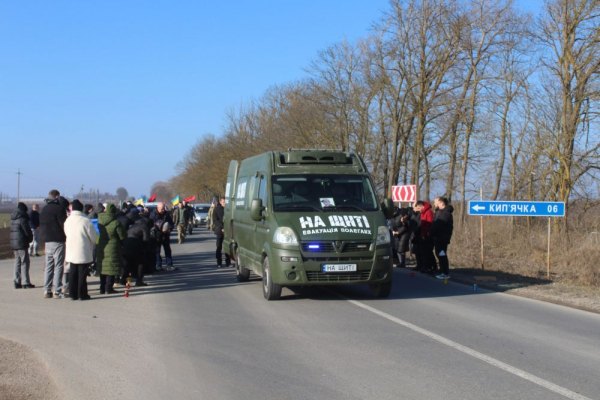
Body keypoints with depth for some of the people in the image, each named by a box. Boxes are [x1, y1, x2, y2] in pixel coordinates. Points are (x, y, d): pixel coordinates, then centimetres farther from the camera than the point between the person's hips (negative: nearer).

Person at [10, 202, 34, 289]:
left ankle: (17, 282, 12)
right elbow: (27, 231, -15)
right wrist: (30, 238, 5)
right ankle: (26, 282, -5)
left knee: (17, 262, 12)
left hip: (13, 243, 8)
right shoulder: (22, 219, -13)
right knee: (25, 262, -4)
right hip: (22, 243, -8)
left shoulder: (13, 219, 13)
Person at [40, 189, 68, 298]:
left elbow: (41, 224, 17)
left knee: (48, 266, 11)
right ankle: (57, 291, -6)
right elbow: (63, 224, -14)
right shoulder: (59, 208, -10)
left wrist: (46, 236, 16)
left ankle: (47, 291, 9)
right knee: (58, 266, -4)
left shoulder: (44, 210, 14)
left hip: (47, 240, 7)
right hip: (58, 240, -7)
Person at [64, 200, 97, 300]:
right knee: (82, 273, 1)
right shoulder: (85, 220, -14)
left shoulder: (67, 220, 3)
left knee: (73, 273, 11)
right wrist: (92, 245, 13)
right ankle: (82, 294, 3)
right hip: (83, 252, -5)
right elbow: (94, 237, -7)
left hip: (71, 252, 5)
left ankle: (73, 294, 13)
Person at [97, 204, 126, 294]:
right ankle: (109, 287, 0)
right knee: (111, 267, 1)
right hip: (112, 248, -6)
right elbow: (123, 236, -9)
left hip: (100, 248, 6)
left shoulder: (99, 221, 1)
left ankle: (102, 288, 18)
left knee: (102, 267, 14)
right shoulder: (116, 223, -17)